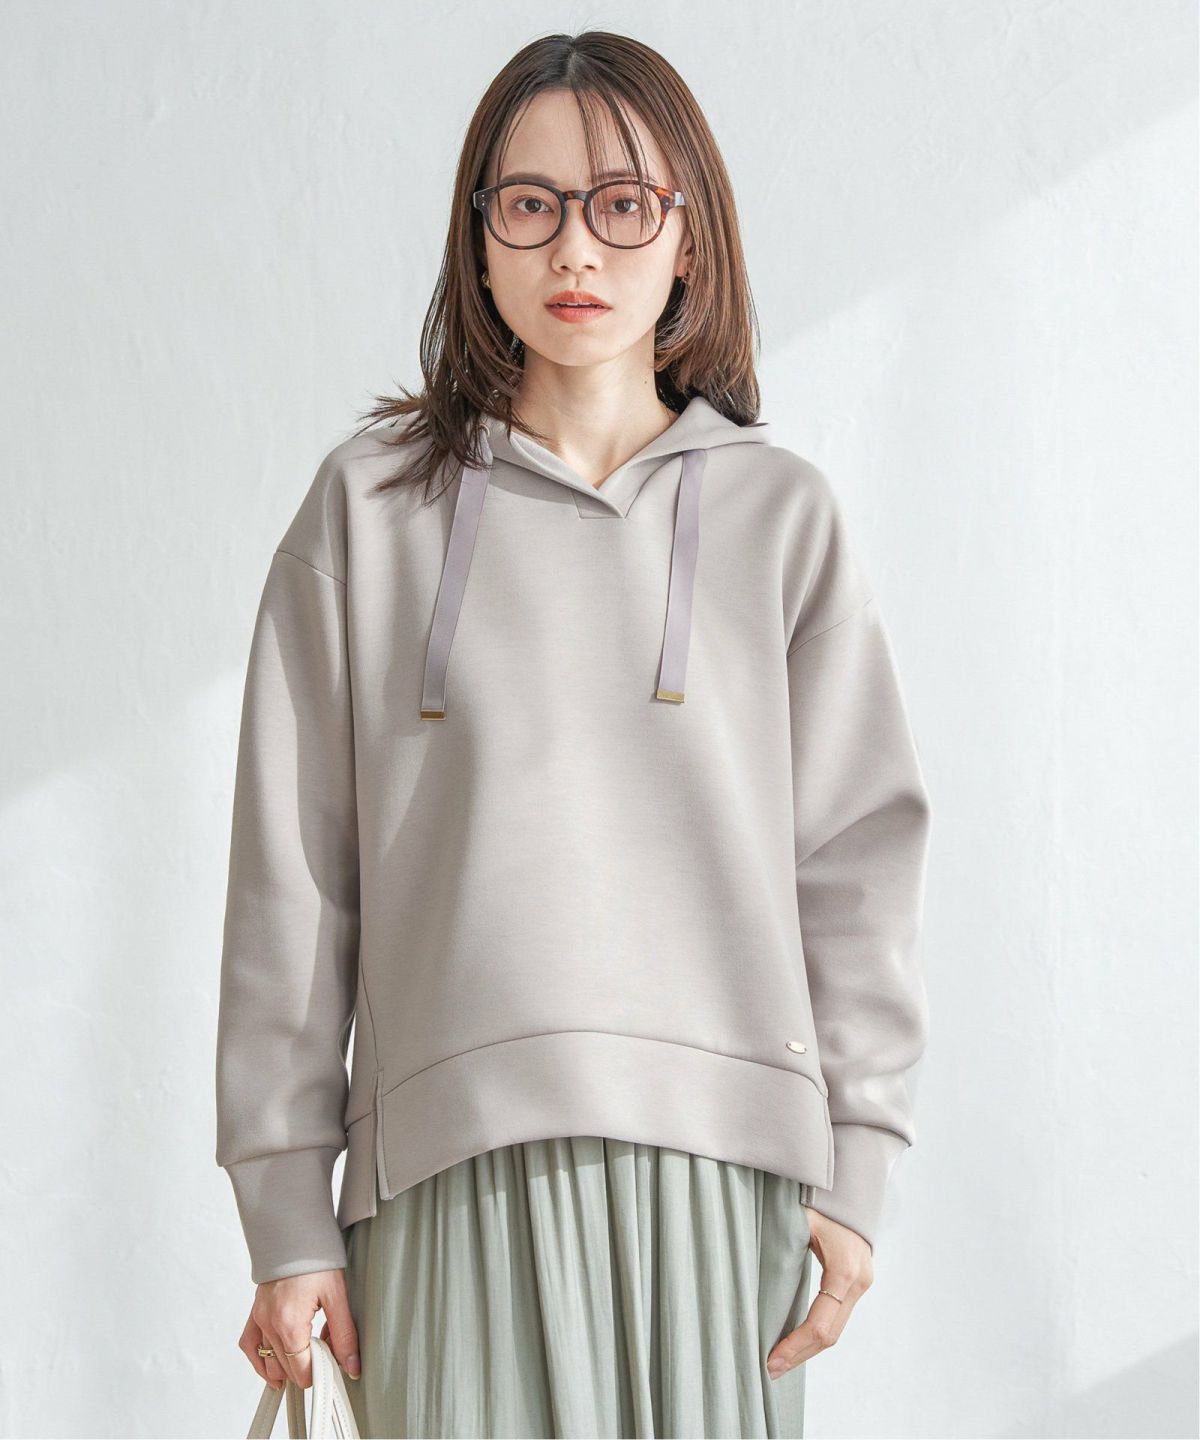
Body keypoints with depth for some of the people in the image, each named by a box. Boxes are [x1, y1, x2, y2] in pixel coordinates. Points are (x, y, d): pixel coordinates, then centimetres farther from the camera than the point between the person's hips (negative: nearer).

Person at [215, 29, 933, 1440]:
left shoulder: (778, 512, 9)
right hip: (455, 1163, -1)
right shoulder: (370, 504, 6)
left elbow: (855, 846, 7)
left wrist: (852, 1169, 1)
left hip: (723, 1161, 1)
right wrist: (286, 1215, 2)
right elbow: (291, 872, 5)